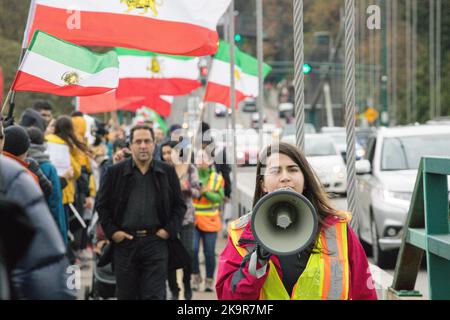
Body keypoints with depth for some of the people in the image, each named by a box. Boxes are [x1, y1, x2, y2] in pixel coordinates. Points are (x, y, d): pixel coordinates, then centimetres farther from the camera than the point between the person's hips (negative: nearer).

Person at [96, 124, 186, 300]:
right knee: (126, 295, 9)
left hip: (156, 241, 0)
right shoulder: (114, 172, 3)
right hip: (124, 241, 1)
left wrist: (169, 230, -2)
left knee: (155, 295, -4)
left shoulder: (167, 172, 6)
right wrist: (111, 232, -3)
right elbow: (101, 205, 8)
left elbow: (179, 205, 11)